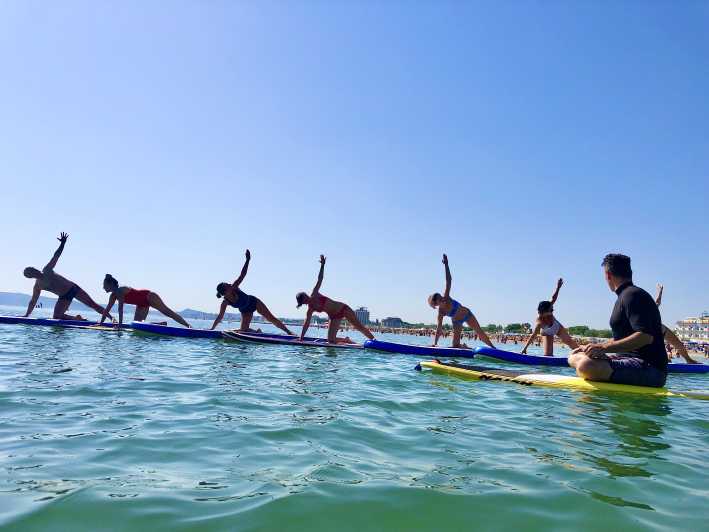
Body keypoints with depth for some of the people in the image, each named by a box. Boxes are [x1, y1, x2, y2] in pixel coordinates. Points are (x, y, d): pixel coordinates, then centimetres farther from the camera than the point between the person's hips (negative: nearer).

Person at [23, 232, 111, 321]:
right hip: (64, 297, 3)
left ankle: (111, 317, -8)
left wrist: (62, 243, -18)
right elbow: (33, 302, 13)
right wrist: (26, 315, 12)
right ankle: (76, 318, 6)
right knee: (56, 317, -11)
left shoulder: (47, 271, -1)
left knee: (92, 304, -7)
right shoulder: (37, 287, 3)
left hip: (73, 288, -3)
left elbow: (56, 256, -7)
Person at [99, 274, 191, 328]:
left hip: (149, 296, -9)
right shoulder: (113, 296, 5)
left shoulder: (121, 290, -21)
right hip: (142, 305, 9)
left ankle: (188, 326, -17)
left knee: (167, 312, -13)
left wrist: (120, 323, -26)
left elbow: (120, 309, -25)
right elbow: (107, 310, 13)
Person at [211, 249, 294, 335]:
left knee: (272, 318, -2)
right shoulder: (225, 303, -22)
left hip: (254, 302, -1)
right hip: (245, 311, 1)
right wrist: (212, 329, -13)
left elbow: (242, 275, -25)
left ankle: (289, 332, 2)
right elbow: (220, 317, -14)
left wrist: (247, 260, -31)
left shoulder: (234, 287, -23)